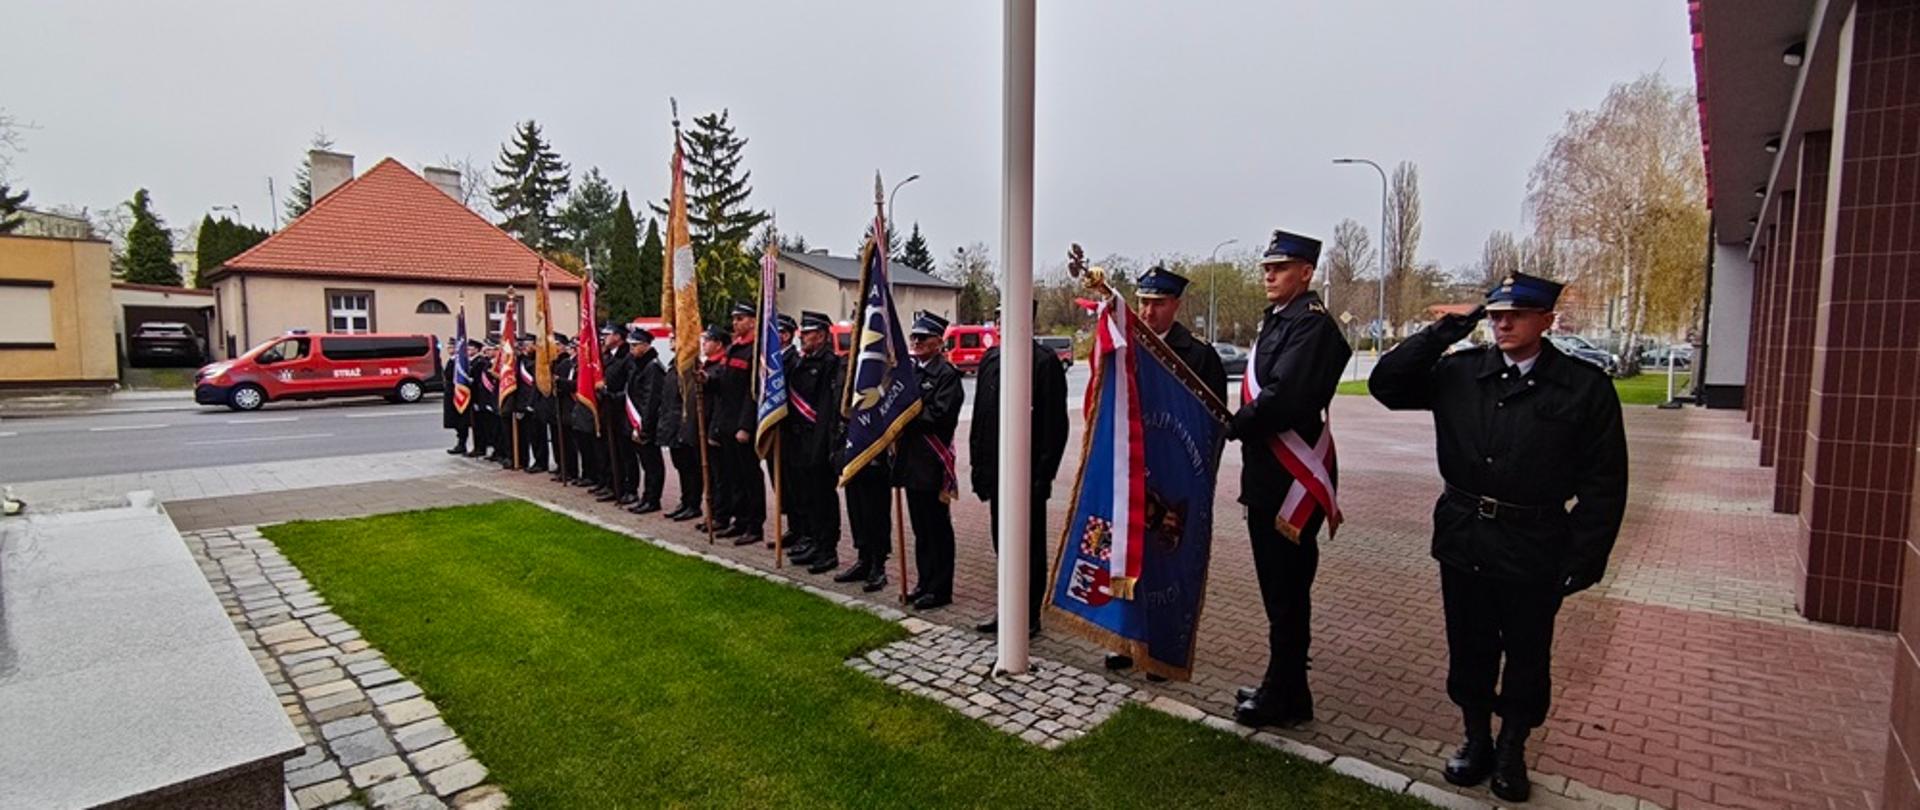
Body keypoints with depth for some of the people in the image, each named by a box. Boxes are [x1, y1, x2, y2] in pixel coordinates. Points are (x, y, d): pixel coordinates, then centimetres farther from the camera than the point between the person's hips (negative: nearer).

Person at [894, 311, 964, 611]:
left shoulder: (947, 374, -10)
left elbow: (940, 416, -19)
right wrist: (897, 432, -2)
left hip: (932, 462, -8)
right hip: (911, 460, 8)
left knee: (937, 527, 2)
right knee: (920, 527, 15)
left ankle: (940, 589, 12)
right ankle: (925, 583, 27)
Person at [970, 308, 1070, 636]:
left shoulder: (1045, 362, -11)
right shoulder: (990, 359, 10)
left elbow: (1055, 424, -13)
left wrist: (1043, 476, -15)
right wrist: (978, 464, 11)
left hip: (1027, 474, -7)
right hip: (997, 471, 7)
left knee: (1030, 548, 6)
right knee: (1004, 546, 15)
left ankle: (1030, 617, 19)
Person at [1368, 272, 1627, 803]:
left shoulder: (1585, 387, -4)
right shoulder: (1458, 372, 1)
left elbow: (1604, 484, -3)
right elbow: (1385, 385, -4)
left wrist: (1584, 559, -8)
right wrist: (1443, 332, -9)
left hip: (1534, 550, -2)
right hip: (1463, 539, 2)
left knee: (1526, 654, 14)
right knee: (1469, 647, 14)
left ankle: (1512, 751, 34)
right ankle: (1476, 741, 34)